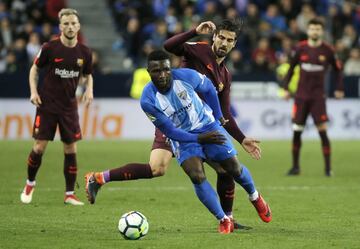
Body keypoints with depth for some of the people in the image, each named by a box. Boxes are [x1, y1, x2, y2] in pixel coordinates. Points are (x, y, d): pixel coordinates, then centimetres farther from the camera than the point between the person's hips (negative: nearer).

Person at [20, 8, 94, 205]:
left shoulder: (84, 52, -2)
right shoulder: (50, 48, -10)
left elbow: (87, 75, 14)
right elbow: (34, 69, 4)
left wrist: (89, 89, -5)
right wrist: (33, 91, -9)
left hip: (69, 106, 3)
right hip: (47, 104, -2)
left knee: (71, 148, 0)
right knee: (40, 147, -4)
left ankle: (70, 194, 8)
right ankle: (30, 183, 20)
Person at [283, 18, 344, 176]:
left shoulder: (327, 50, -2)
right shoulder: (300, 49, 2)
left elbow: (337, 69, 12)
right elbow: (291, 68, 13)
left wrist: (339, 89, 7)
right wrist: (286, 88, 10)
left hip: (318, 96, -2)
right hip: (301, 95, 2)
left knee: (322, 130, -10)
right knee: (296, 131, 1)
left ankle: (328, 168, -4)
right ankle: (295, 166, 14)